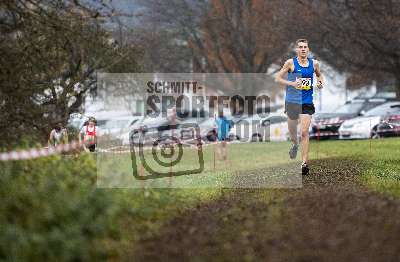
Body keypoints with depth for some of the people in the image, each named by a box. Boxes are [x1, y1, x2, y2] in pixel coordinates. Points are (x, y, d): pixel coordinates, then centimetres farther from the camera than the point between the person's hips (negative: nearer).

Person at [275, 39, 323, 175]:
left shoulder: (314, 63, 4)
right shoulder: (291, 63, -5)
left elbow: (318, 74, 24)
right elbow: (278, 78, -2)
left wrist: (320, 81, 2)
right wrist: (292, 83, -17)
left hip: (307, 102, 0)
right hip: (292, 101, 0)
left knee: (304, 132, -10)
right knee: (292, 128, 17)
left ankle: (304, 162, -12)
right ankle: (294, 144, 52)